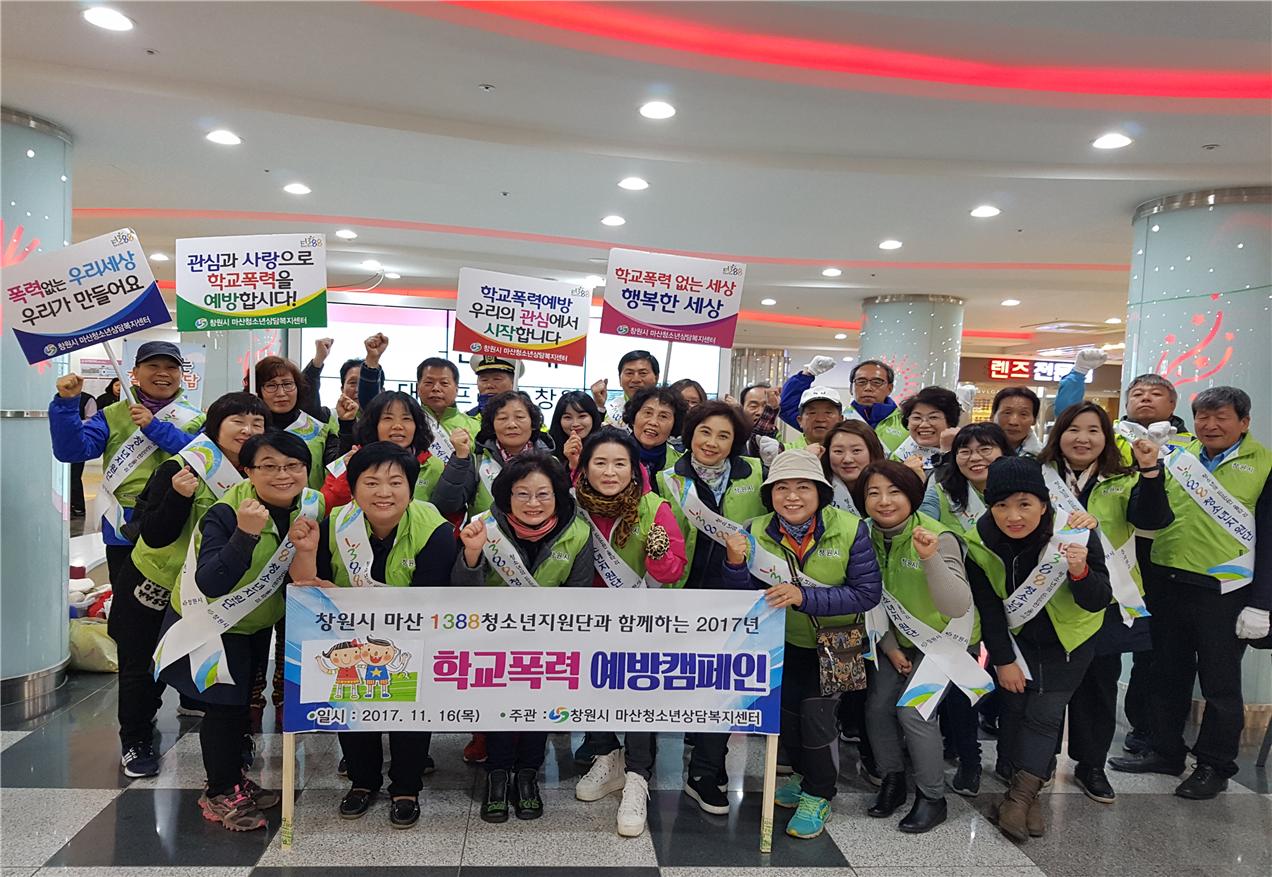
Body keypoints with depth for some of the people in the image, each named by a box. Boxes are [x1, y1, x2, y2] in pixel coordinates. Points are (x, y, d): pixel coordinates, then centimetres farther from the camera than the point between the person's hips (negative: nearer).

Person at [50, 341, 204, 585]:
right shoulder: (112, 416, 5)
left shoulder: (196, 419, 3)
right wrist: (66, 402, -17)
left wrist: (154, 427, -19)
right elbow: (72, 450, -7)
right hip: (124, 530, 1)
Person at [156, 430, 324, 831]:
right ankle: (219, 793, 21)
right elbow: (210, 585, -42)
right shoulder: (225, 513, -32)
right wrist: (245, 534, -52)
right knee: (224, 703, -3)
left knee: (243, 700, 21)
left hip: (257, 621, 6)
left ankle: (235, 779, 41)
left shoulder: (313, 506, -16)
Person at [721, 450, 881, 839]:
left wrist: (804, 596, -39)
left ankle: (818, 795, 17)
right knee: (784, 709, 11)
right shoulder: (757, 532, -17)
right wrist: (736, 563, -37)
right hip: (787, 642, 3)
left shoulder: (849, 529, -25)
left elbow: (868, 593, -28)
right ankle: (803, 773, 42)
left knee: (816, 711, -10)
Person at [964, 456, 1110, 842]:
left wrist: (1080, 572, -45)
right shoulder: (980, 541, -23)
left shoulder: (1075, 533, -29)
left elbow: (1098, 602, -25)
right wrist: (1003, 660, -11)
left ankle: (1020, 795, 5)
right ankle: (1024, 792, 16)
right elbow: (987, 606, -13)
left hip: (1068, 638, -1)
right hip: (1015, 635, 2)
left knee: (1045, 714, -4)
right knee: (1014, 708, 2)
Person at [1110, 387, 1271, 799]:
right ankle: (1164, 751, 31)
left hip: (1223, 591, -4)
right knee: (1169, 674, 16)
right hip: (1166, 582, 4)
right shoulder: (1176, 453, 5)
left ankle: (1214, 765, 26)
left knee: (1220, 683, 9)